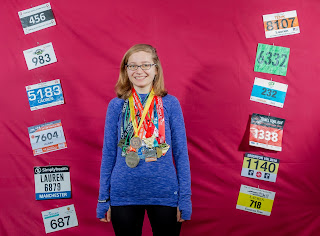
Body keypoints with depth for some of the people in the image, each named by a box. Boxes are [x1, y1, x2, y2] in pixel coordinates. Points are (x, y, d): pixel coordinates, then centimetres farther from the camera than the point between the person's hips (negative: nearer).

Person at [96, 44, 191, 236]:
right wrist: (103, 199, 5)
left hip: (165, 194, 0)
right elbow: (108, 154, 5)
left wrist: (185, 199, -2)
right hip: (124, 194, 1)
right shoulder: (116, 105, 0)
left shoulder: (170, 103, -2)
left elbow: (181, 153, 1)